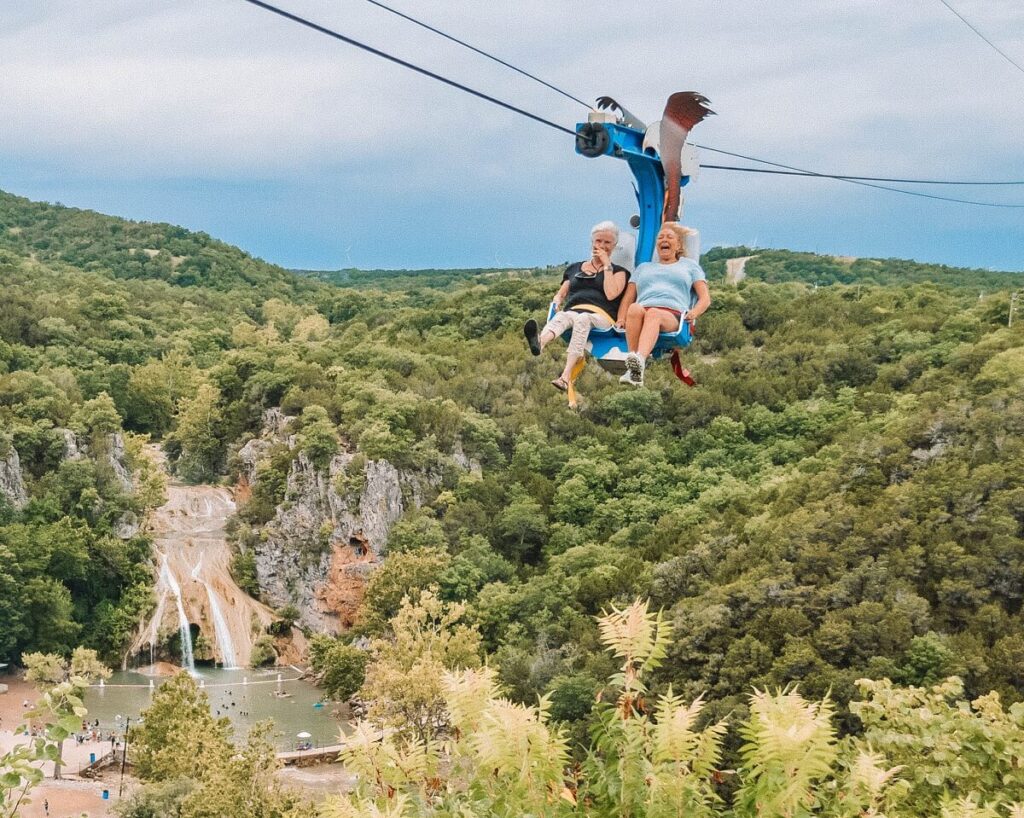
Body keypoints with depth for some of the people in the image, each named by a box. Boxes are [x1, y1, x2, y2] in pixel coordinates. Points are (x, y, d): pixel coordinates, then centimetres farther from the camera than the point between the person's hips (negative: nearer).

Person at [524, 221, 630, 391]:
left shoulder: (618, 271, 20)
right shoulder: (575, 268, 30)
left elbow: (611, 294, 0)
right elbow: (560, 294, 30)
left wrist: (606, 265, 5)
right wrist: (557, 302, 6)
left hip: (600, 316, -3)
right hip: (572, 311, 3)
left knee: (582, 319, -39)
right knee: (561, 317, -35)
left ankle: (566, 376, -59)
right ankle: (539, 343, -71)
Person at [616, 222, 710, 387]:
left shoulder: (689, 265, 31)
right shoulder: (643, 267, 38)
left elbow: (705, 298, 19)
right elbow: (628, 298, 27)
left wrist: (694, 312, -5)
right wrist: (621, 319, 5)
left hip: (673, 315, -2)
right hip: (643, 309, 2)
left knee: (653, 314, -41)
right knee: (634, 309, -38)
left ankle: (640, 360, -69)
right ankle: (632, 367, -50)